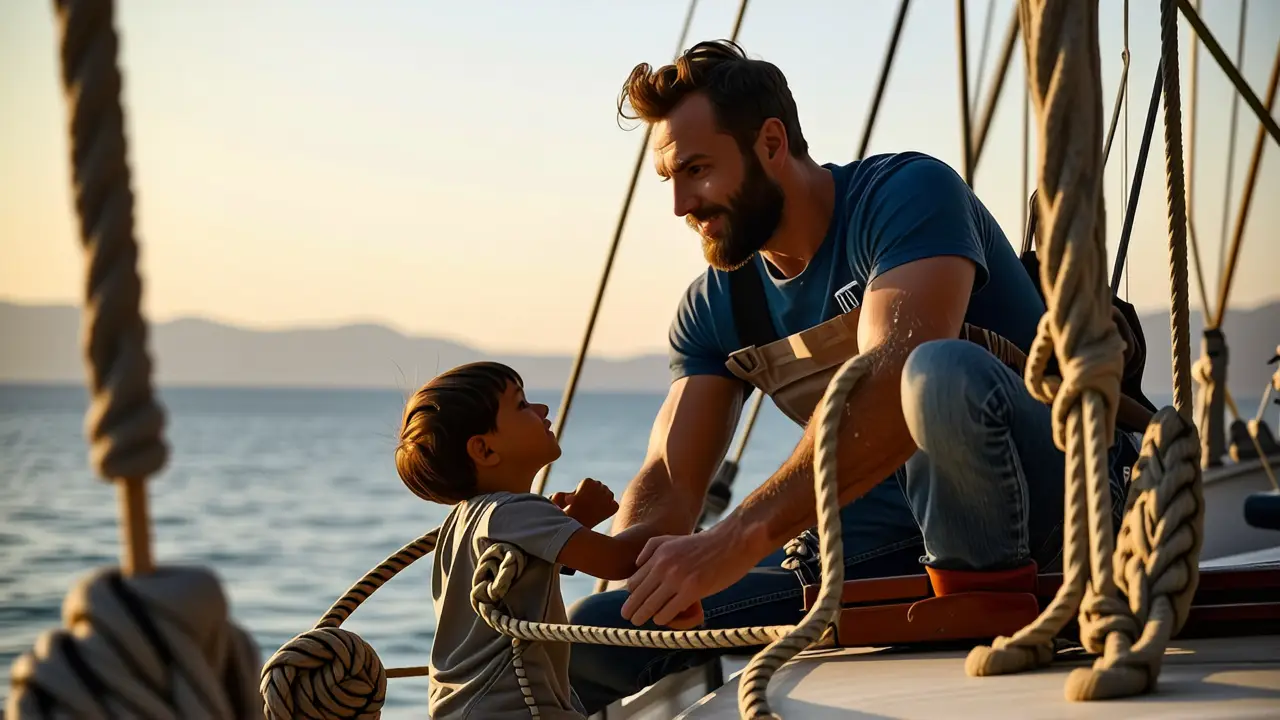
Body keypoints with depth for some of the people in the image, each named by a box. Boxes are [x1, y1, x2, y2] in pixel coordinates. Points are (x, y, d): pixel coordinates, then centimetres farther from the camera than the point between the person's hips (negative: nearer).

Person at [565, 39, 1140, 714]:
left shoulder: (907, 192, -16)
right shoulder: (713, 306, 8)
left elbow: (894, 384, -32)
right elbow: (668, 481, 3)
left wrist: (740, 537, -39)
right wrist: (626, 562, -22)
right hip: (882, 543, 6)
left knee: (940, 372, -41)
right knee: (590, 638, -3)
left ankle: (988, 586, -18)